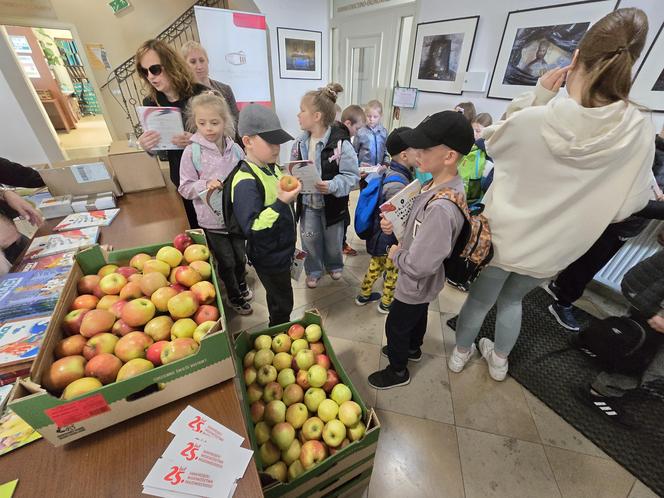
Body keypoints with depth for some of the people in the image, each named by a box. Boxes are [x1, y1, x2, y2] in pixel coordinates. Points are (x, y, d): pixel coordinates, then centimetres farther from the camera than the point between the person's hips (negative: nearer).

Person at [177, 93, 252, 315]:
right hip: (212, 220, -2)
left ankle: (242, 286, 47)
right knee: (226, 261, 9)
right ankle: (234, 297, 34)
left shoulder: (235, 149, -3)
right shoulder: (192, 152, -9)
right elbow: (185, 188, -6)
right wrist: (206, 184, -22)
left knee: (240, 256, 18)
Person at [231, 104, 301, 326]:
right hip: (268, 259, -9)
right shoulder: (246, 182, -27)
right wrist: (281, 203, -39)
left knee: (277, 297, 28)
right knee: (282, 304, 10)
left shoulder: (272, 168, 2)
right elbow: (251, 228, -33)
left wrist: (292, 191, 3)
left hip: (281, 251, 9)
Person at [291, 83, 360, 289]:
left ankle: (334, 266, 47)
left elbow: (351, 175, -18)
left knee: (333, 241, 17)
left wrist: (332, 186, -34)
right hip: (307, 202, 4)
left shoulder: (340, 143, -19)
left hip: (332, 204, -3)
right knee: (310, 241, 14)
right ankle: (313, 270, 40)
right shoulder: (300, 142, -2)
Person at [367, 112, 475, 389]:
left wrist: (396, 254, -18)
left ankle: (398, 371, 42)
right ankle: (413, 348, 60)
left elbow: (418, 265, -37)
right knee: (418, 315, 31)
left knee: (396, 326, 15)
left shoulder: (441, 208, -38)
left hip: (416, 284, -9)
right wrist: (395, 225, -9)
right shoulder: (439, 184, -8)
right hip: (421, 283, 9)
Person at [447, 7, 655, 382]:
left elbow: (496, 143, 0)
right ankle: (499, 359, 50)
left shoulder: (532, 119, -23)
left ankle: (461, 352, 45)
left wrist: (537, 96, 0)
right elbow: (628, 204, -6)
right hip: (552, 249, 3)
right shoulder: (640, 133, -15)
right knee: (513, 298, 28)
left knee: (480, 299, 20)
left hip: (502, 234, -2)